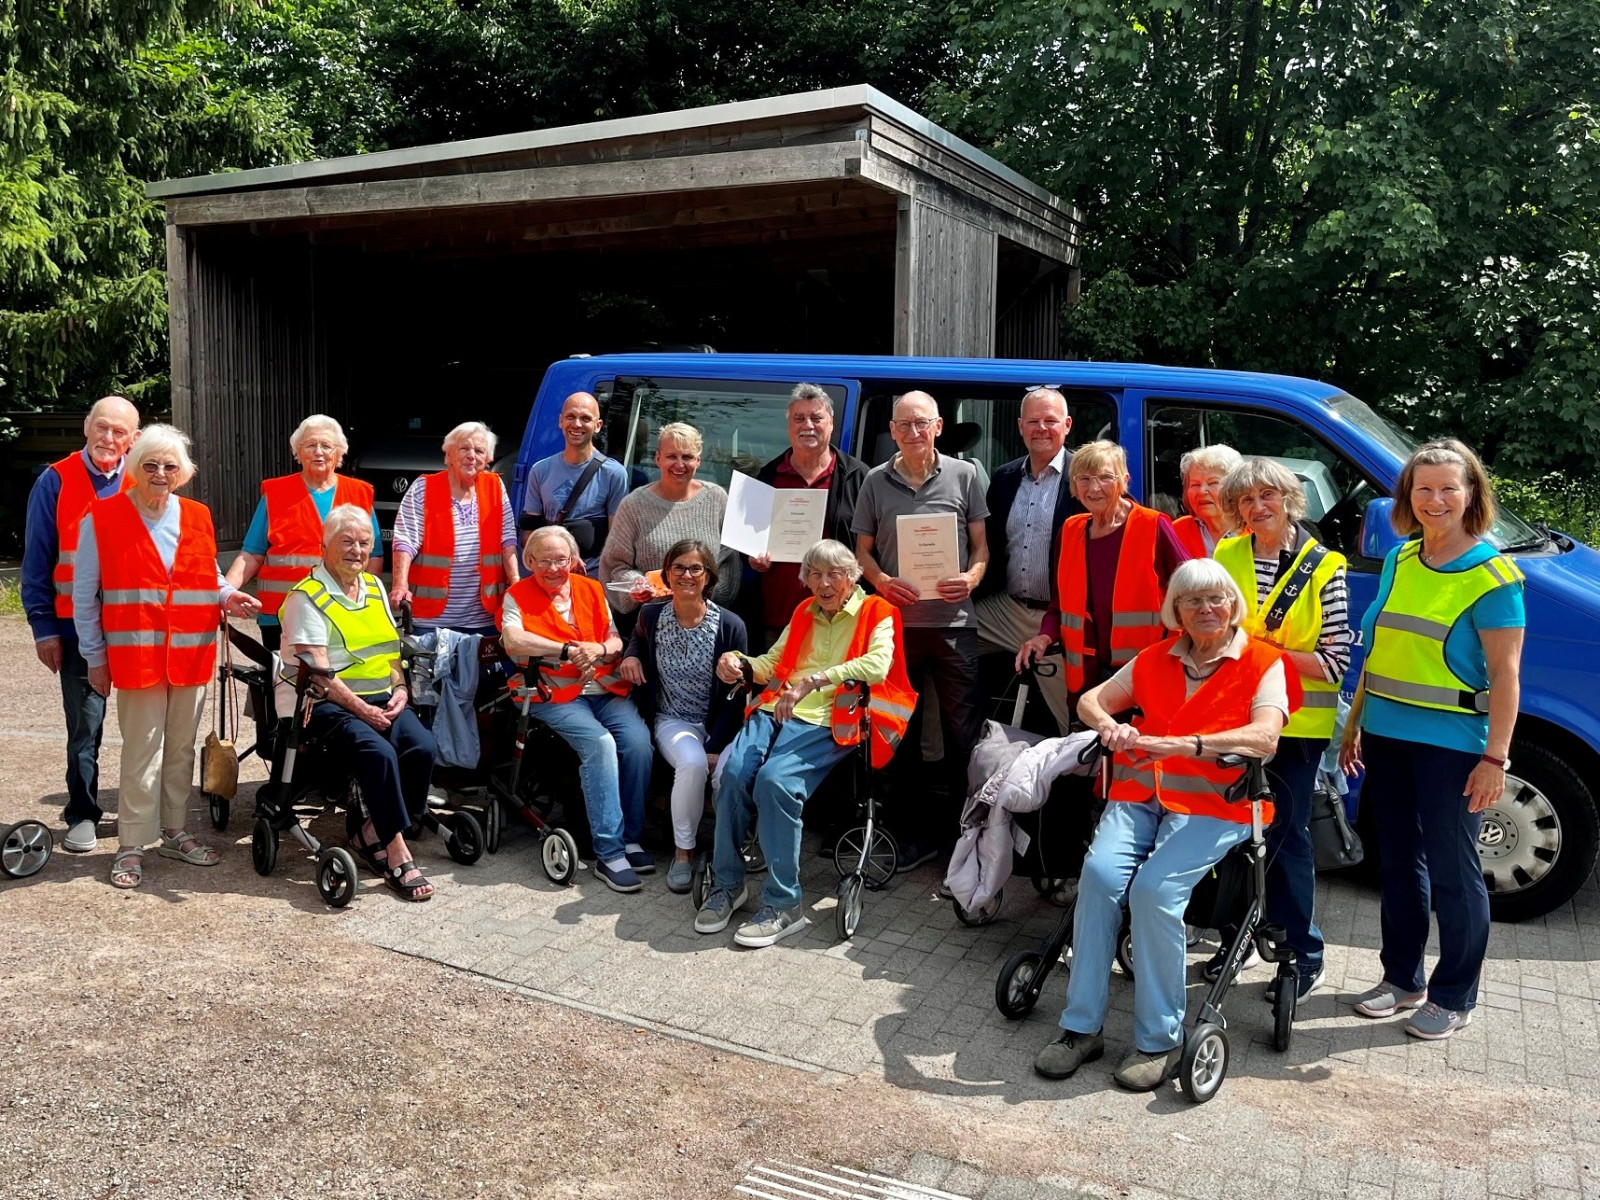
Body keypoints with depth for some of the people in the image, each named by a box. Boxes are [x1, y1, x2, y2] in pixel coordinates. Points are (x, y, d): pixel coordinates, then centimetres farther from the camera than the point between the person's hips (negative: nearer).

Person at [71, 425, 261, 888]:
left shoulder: (197, 517, 9)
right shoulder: (102, 518, -2)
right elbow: (84, 596, 1)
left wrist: (228, 596, -3)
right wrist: (95, 657, -1)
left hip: (191, 654, 4)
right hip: (137, 655, -4)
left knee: (181, 748, 13)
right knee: (143, 753, -3)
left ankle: (175, 833, 26)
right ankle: (131, 848, 9)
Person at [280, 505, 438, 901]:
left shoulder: (375, 587, 18)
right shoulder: (307, 596, -3)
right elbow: (318, 669, -11)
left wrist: (401, 688, 2)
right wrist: (360, 708, -18)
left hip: (384, 699, 6)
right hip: (331, 703, -6)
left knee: (422, 747, -22)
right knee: (379, 752, -32)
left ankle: (373, 834, -6)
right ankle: (397, 855, -25)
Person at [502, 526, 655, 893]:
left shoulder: (592, 590, 17)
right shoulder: (518, 596, 4)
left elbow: (615, 640, 13)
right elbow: (513, 642, -15)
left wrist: (599, 650, -11)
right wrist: (570, 650, -18)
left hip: (606, 689, 4)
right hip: (554, 694, -4)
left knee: (639, 741, -25)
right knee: (599, 743, -31)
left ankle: (631, 838, -11)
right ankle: (609, 853, -26)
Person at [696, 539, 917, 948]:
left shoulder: (876, 613, 6)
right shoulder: (804, 612, 24)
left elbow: (877, 665, -14)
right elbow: (773, 662, 23)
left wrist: (814, 680, -24)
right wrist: (740, 663, 0)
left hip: (827, 721, -5)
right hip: (776, 711, 5)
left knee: (775, 779, -31)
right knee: (733, 772, -24)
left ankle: (783, 905, -21)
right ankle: (727, 883, -7)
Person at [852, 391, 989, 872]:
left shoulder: (963, 476, 5)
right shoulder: (876, 481, 8)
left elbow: (981, 543, 9)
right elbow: (863, 550, 11)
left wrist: (972, 577, -11)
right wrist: (882, 581, -9)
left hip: (954, 620, -1)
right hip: (897, 620, 2)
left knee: (962, 729, 1)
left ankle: (960, 828, 13)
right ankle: (913, 830, 18)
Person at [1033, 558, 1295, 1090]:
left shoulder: (1263, 663, 3)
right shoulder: (1156, 659, 18)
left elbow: (1265, 736, -14)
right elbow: (1092, 699, 18)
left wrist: (1183, 744, -26)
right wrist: (1109, 725, -7)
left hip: (1214, 802, -4)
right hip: (1140, 791, 4)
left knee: (1155, 890, -28)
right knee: (1100, 873, -24)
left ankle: (1160, 1040, -12)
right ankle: (1081, 1027, -14)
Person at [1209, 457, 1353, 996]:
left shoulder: (1323, 568, -4)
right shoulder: (1225, 556, 5)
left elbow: (1335, 660, -8)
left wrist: (1265, 651, -15)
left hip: (1295, 723, -3)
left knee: (1286, 834, 1)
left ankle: (1303, 954, 16)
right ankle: (1236, 937, 28)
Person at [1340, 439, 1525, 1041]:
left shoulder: (1492, 575, -9)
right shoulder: (1399, 560, 9)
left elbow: (1505, 674, -11)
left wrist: (1495, 757, -15)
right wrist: (1355, 722, 14)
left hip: (1452, 745, -6)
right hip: (1386, 737, 6)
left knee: (1452, 872, 3)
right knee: (1399, 861, 16)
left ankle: (1454, 997, 19)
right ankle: (1402, 978, 30)